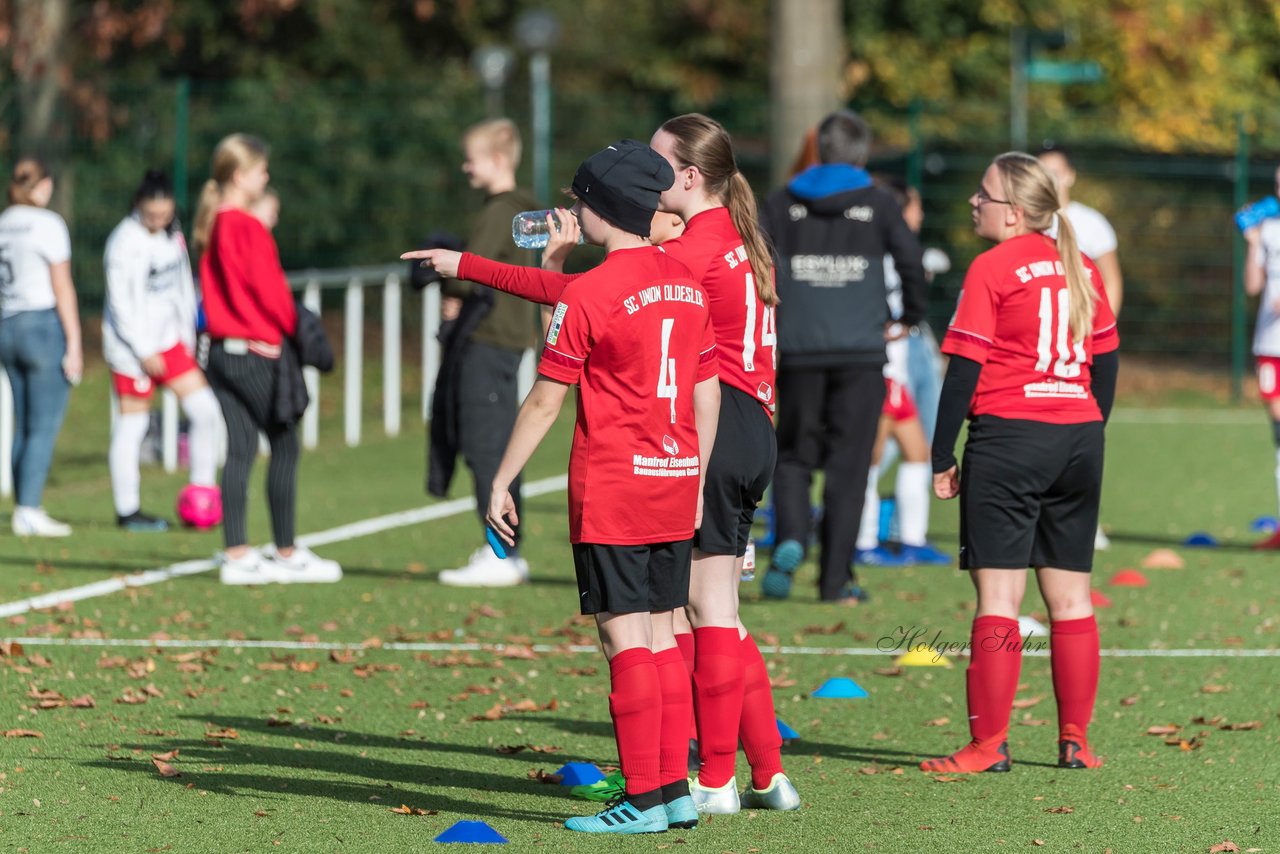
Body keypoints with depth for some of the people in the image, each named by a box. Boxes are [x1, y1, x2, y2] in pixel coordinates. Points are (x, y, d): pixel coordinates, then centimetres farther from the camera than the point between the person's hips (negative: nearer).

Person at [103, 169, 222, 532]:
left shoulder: (171, 235, 7)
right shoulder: (126, 242, -17)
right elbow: (121, 303, -17)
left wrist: (187, 334, 12)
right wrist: (144, 352, -17)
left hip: (168, 340, 8)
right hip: (132, 347, -8)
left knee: (205, 409, 2)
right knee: (132, 425, -1)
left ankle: (203, 488, 13)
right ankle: (127, 511, 6)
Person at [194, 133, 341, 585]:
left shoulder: (211, 227, 11)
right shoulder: (248, 229, -15)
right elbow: (269, 289, -14)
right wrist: (294, 327, 2)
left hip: (222, 348, 8)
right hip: (257, 352, -8)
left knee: (239, 451, 7)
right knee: (285, 446, 1)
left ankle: (236, 555, 4)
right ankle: (286, 553, 4)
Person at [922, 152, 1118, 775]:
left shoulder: (992, 269, -7)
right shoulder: (1080, 268, 11)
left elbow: (964, 369, -9)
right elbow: (1106, 361, 15)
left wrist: (942, 459, -5)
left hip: (1009, 436, -6)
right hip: (1079, 440, 6)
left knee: (997, 597, -5)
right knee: (1071, 597, 11)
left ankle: (988, 745, -6)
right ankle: (1075, 741, 12)